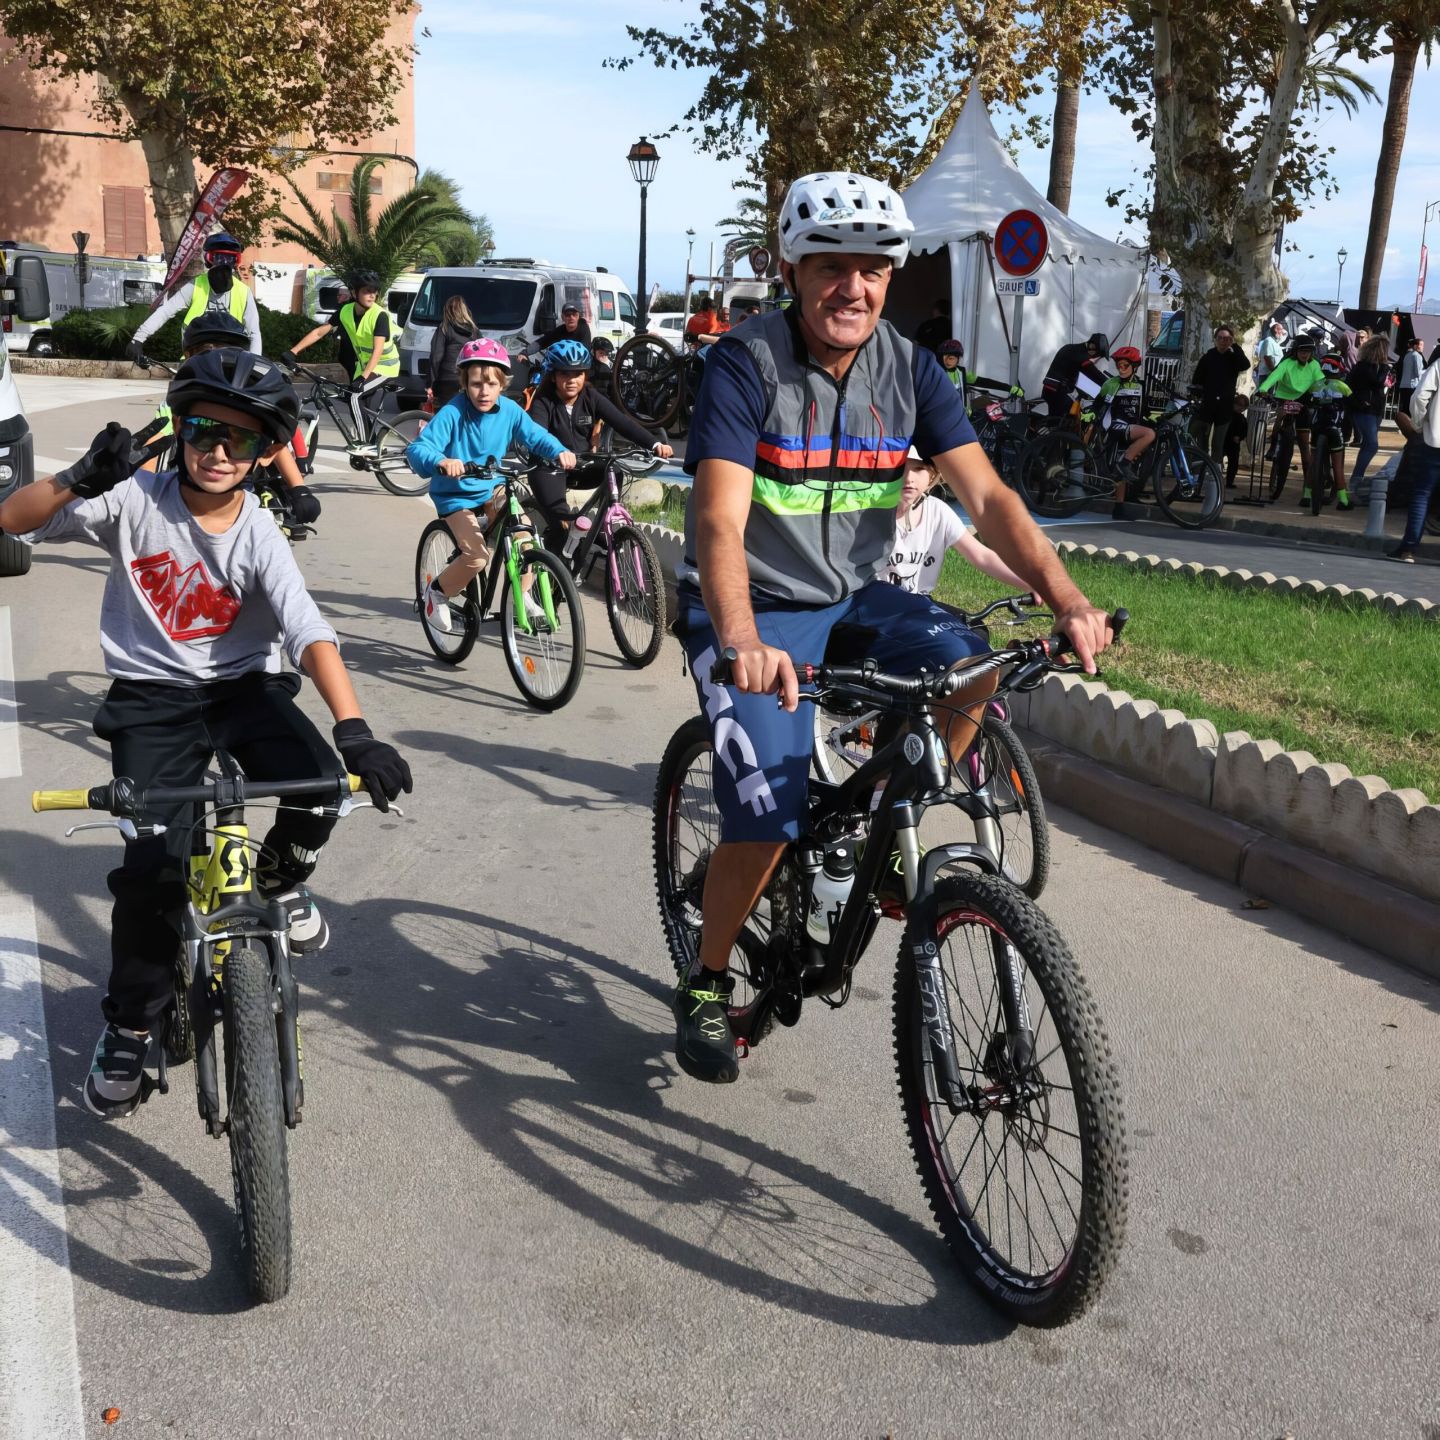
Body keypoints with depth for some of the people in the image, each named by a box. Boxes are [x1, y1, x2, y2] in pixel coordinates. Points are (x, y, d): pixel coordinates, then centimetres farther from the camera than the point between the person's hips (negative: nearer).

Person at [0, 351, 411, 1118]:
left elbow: (310, 634, -24)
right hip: (151, 698, -1)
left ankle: (280, 878, 10)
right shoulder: (136, 500, -11)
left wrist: (354, 729, -39)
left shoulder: (259, 537, -12)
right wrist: (79, 478, -33)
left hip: (243, 687, 1)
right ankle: (128, 1027, 10)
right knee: (153, 864, -13)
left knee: (321, 782, -26)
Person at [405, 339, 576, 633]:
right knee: (477, 556, -21)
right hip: (456, 496, -4)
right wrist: (440, 462, -51)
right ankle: (436, 595, 7)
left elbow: (536, 436, -7)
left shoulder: (509, 410, -10)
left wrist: (560, 452, -30)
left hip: (492, 491, 4)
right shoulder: (452, 413, -22)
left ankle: (522, 596, 0)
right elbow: (417, 449, -29)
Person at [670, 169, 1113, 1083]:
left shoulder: (911, 370, -3)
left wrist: (1067, 599, -23)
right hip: (755, 609, -4)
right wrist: (743, 641, -46)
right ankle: (708, 983, 10)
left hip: (855, 597, 5)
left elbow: (986, 496, -9)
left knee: (972, 667, -22)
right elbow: (720, 520, -29)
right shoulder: (747, 364, -17)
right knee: (769, 815, -17)